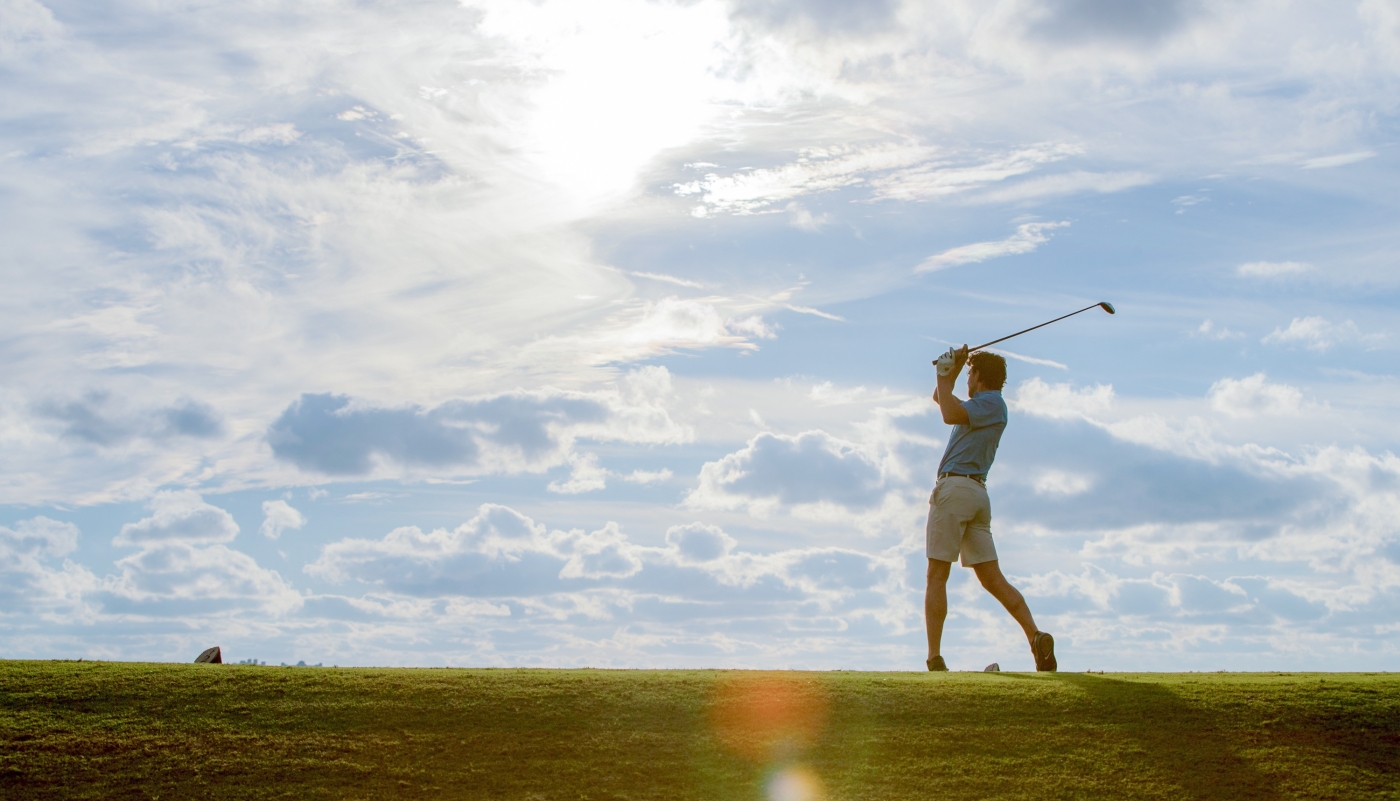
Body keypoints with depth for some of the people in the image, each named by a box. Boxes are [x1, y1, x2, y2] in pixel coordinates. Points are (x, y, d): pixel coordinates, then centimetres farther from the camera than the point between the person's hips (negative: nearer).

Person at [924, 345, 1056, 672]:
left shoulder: (990, 402, -3)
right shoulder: (987, 405, 24)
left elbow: (950, 414, -22)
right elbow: (942, 400, 34)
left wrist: (946, 376, -9)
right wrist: (948, 375, 20)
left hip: (955, 487, -9)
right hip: (978, 494, 9)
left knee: (936, 576, -7)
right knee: (992, 578, 4)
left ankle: (934, 657, -11)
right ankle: (1036, 637, -10)